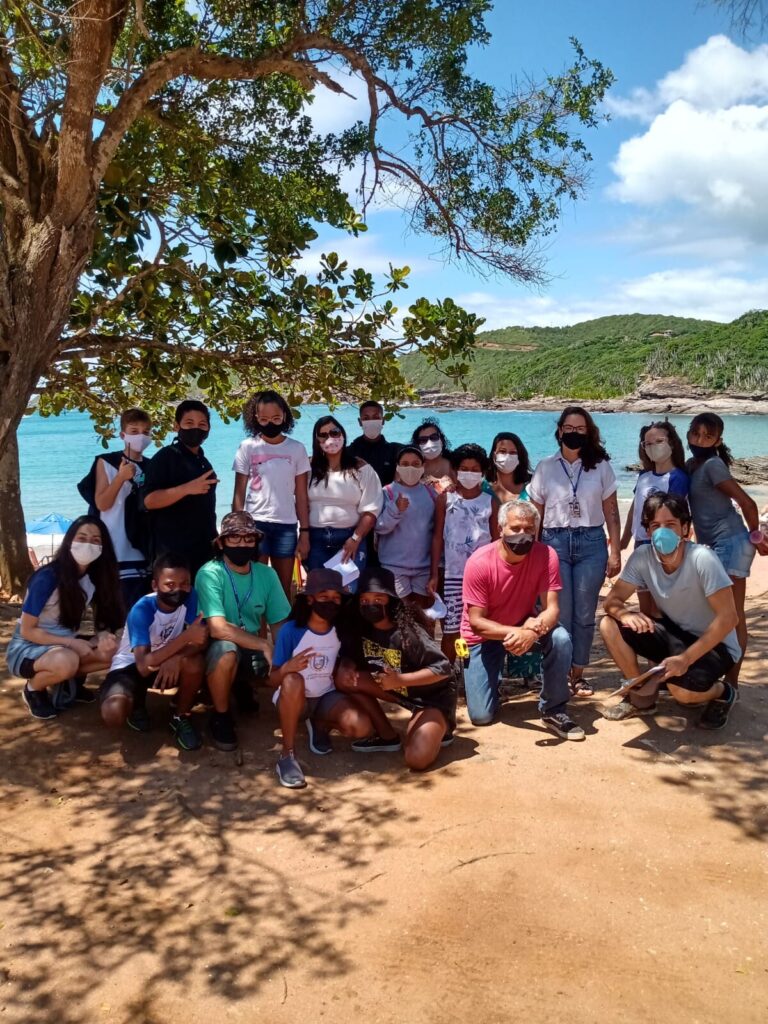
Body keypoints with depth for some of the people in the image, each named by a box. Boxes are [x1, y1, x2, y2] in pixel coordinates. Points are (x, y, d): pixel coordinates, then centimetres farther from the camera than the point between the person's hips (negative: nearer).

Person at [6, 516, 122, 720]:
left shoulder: (95, 577, -4)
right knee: (66, 661, -37)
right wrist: (72, 643, -27)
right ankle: (33, 689, -5)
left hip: (65, 645, 7)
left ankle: (69, 682, 7)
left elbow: (105, 620, 2)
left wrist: (103, 635, -23)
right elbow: (27, 630, -19)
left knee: (114, 651, -15)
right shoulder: (48, 577, -23)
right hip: (27, 647, -6)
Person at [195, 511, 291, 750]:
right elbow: (218, 628, -31)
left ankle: (244, 686, 15)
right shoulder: (210, 574, -21)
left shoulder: (267, 574, -4)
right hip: (217, 650, -5)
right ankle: (220, 718, -10)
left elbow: (279, 623, -2)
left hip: (252, 650, 5)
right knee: (226, 650, -38)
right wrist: (263, 645, -30)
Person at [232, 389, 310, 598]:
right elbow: (239, 494, 4)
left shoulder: (297, 449, 5)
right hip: (255, 523, -1)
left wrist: (305, 532, 1)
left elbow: (301, 496, 6)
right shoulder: (247, 447, 3)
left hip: (287, 526, 1)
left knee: (284, 588, 5)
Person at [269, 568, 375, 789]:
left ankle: (320, 725, 9)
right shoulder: (291, 630, -18)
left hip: (327, 697, 3)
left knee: (361, 727, -25)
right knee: (293, 680, -39)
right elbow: (273, 679, -16)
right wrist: (287, 667, -37)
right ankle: (287, 756, -25)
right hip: (293, 698, -3)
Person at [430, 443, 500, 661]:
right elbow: (437, 537, 4)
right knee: (450, 629, 3)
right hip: (454, 575, 0)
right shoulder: (446, 499, 5)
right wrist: (434, 574, -1)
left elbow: (497, 541, 8)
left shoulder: (491, 502, 6)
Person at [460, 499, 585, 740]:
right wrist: (514, 632, -41)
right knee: (481, 716, -8)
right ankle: (492, 678, 27)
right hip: (485, 635, -2)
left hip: (525, 625, 2)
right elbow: (476, 622, -24)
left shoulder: (547, 555, -22)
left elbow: (551, 609, -24)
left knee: (561, 640, -31)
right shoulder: (479, 562, -28)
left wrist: (533, 630, -45)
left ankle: (553, 710, -8)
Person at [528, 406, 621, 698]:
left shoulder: (601, 466, 5)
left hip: (591, 543, 0)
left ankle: (578, 673, 18)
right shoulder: (545, 467, 6)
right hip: (554, 542, 0)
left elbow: (611, 512, 6)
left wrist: (615, 552, 1)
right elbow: (535, 515, 8)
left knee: (584, 614, 4)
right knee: (560, 614, 2)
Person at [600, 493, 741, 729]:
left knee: (680, 687, -33)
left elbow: (728, 618, -27)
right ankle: (642, 696, 5)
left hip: (715, 644, -5)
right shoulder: (642, 556, -12)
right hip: (675, 635, 5)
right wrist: (625, 613, -33)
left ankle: (722, 693, 5)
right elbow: (612, 600, -8)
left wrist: (686, 658, -32)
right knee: (609, 625, -14)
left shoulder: (702, 559, -26)